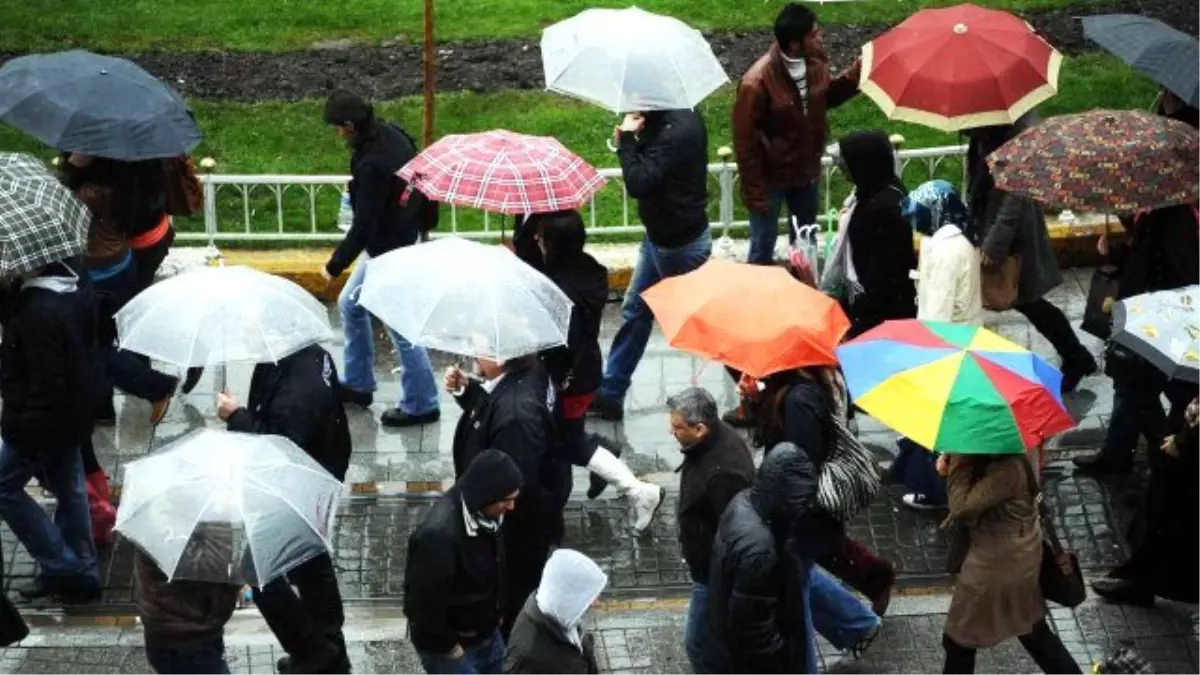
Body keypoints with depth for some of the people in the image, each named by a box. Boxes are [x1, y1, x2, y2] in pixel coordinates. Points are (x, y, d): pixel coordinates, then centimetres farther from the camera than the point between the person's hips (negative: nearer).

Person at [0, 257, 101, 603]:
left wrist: (29, 432, -22)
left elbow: (46, 382, -29)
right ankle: (82, 573, 28)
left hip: (44, 419, -9)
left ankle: (60, 567, 10)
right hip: (73, 412, 9)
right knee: (69, 489, 19)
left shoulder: (40, 312, -32)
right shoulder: (71, 281, -2)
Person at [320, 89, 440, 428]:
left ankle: (421, 405, 13)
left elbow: (363, 226, -26)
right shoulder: (392, 133, -4)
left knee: (401, 326, 1)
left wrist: (335, 266, -14)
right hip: (405, 233, 10)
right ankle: (357, 384, 33)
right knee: (350, 305, 22)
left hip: (391, 251, -10)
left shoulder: (371, 165, -30)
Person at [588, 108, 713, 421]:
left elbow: (637, 183, -32)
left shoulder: (677, 130, -29)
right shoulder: (667, 119, 0)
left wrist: (627, 138, -21)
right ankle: (609, 394, 29)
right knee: (635, 312, 18)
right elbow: (650, 162, 9)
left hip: (680, 243, -10)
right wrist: (632, 138, -9)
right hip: (661, 235, 10)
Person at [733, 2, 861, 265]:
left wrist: (860, 70, -6)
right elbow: (745, 141, -22)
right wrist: (754, 193, -18)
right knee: (763, 246, 10)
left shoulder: (815, 64, -11)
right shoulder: (757, 83, -31)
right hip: (771, 178, -7)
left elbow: (828, 95, 12)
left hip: (807, 171, 7)